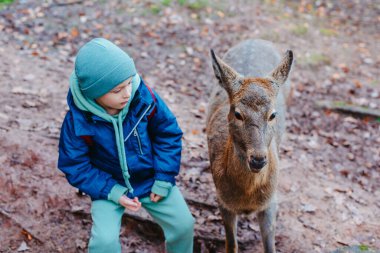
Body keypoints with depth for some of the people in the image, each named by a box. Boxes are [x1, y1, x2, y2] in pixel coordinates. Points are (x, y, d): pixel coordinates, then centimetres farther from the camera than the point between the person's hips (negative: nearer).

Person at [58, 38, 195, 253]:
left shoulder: (144, 97, -21)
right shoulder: (78, 121, -24)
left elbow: (169, 133, -7)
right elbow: (75, 167, -13)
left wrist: (164, 179, -9)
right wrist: (112, 192, -20)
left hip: (150, 180, 2)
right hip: (110, 185, -2)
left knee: (184, 224, 5)